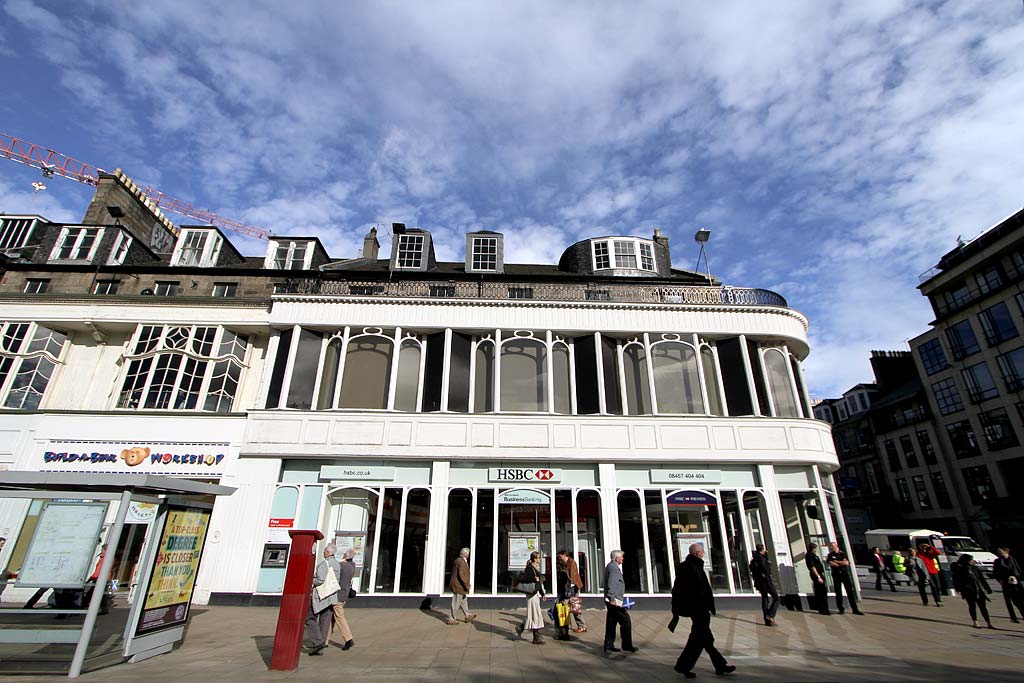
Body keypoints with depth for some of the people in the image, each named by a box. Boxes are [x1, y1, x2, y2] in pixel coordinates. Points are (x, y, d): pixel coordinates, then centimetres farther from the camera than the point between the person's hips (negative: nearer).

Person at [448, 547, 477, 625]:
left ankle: (467, 616, 27)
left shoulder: (457, 560, 11)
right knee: (456, 603, 0)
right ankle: (452, 619, 9)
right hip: (459, 586, -10)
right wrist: (466, 585, -22)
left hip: (457, 585, 10)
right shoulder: (462, 562, -20)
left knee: (464, 601, 18)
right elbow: (461, 575, -27)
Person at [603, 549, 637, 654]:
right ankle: (627, 645, 4)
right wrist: (612, 599, -26)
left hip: (612, 601, 10)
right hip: (614, 601, -10)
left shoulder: (611, 566, 17)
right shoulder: (614, 567, -15)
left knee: (611, 623, 12)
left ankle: (609, 645, 15)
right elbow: (611, 584, -24)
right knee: (626, 621, -3)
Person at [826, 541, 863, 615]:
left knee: (850, 591, -1)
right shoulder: (830, 555, 6)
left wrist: (836, 561, -5)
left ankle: (855, 609, 6)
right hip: (836, 574, 0)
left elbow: (846, 562, -8)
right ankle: (841, 609, 12)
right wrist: (841, 563, -5)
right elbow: (831, 564, -8)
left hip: (845, 573, 0)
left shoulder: (842, 553, 5)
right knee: (838, 592, 3)